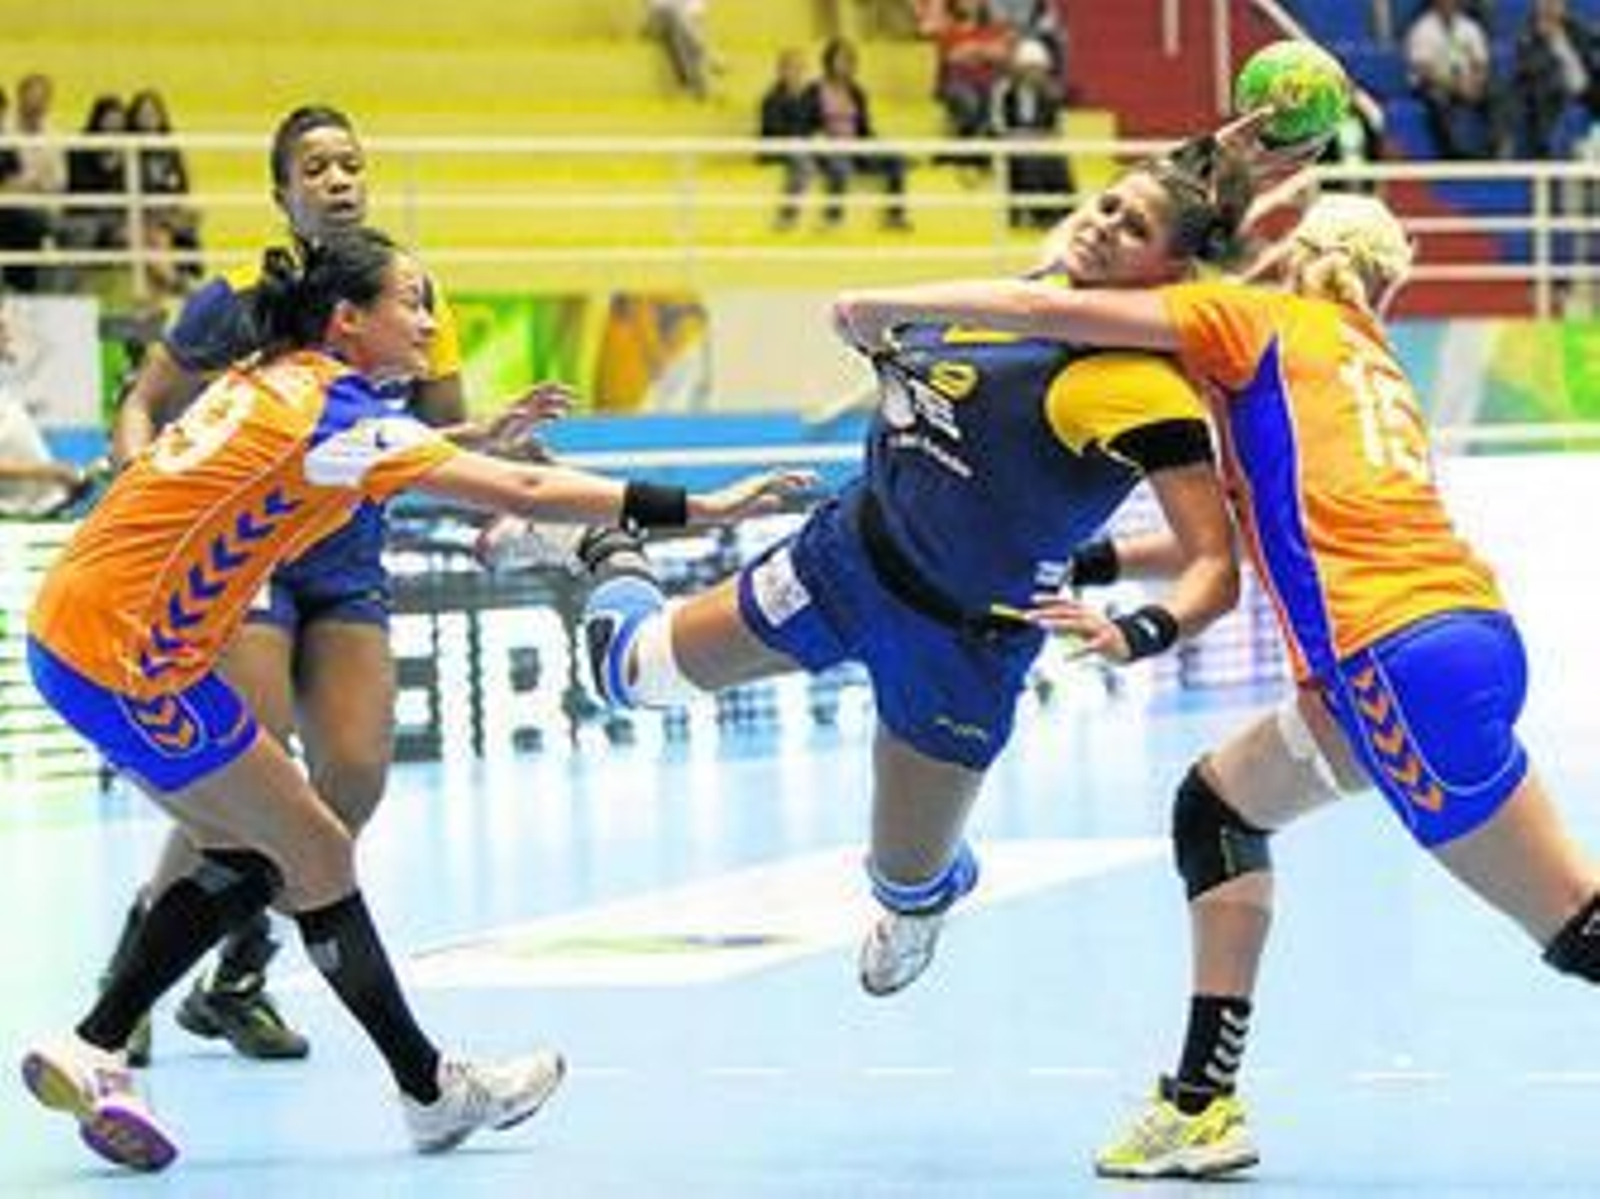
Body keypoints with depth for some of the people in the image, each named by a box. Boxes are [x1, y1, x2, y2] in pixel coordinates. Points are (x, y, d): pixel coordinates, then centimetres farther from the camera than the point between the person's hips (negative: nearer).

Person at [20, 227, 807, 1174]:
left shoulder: (270, 384, 10)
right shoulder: (332, 411, -15)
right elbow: (523, 491, -20)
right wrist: (697, 509, -19)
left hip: (73, 634, 9)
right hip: (129, 660, -9)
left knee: (249, 858, 14)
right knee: (317, 853, 2)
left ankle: (93, 1054, 11)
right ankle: (432, 1094, 11)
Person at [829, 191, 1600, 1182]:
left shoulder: (1259, 320, 9)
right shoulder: (1380, 368, 27)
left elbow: (1049, 312, 5)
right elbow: (1258, 522, 33)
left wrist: (892, 308, 16)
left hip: (1402, 660, -8)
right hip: (1463, 629, 8)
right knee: (1218, 803, 19)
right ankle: (1205, 1104, 18)